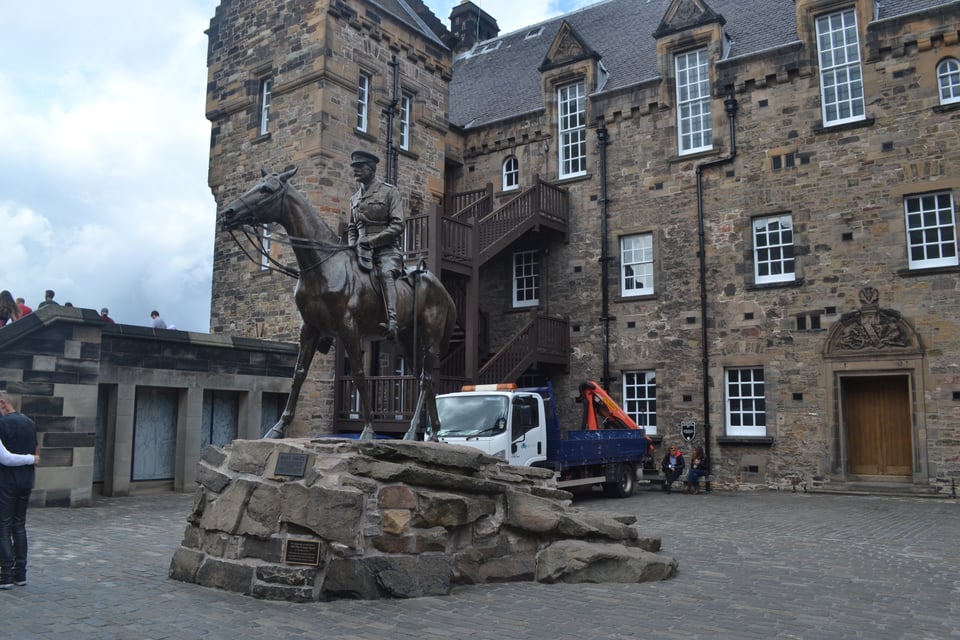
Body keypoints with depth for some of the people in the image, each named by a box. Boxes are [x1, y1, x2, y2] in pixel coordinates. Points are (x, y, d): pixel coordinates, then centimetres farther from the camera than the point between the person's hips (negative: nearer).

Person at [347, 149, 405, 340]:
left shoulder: (389, 191, 1)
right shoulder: (354, 198, 20)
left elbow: (397, 226, -8)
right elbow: (351, 227, 27)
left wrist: (371, 240, -17)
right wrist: (352, 245, 4)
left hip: (387, 248, -7)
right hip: (363, 250, 7)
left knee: (385, 273, -34)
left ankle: (392, 322, -48)